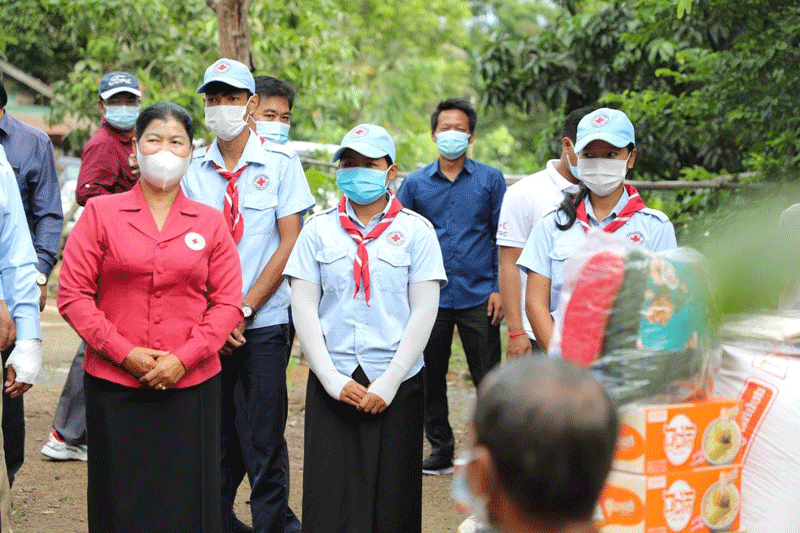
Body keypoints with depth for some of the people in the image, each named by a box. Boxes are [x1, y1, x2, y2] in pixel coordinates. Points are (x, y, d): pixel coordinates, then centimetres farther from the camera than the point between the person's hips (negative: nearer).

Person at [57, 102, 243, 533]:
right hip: (114, 387, -1)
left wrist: (183, 358, -10)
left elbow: (228, 302, 4)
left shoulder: (210, 223, 8)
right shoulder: (100, 213, 4)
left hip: (191, 386, 1)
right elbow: (72, 293, -1)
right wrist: (124, 353, -10)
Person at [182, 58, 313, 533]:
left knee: (264, 440, -1)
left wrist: (244, 309, -9)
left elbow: (290, 243, -4)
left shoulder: (281, 163, 0)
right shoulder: (194, 168, 7)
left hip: (264, 321, -2)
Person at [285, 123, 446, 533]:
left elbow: (424, 311, -2)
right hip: (331, 384, 1)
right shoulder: (318, 229, 6)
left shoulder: (415, 230, 2)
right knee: (329, 499, 0)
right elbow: (303, 307, 2)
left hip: (396, 385, -1)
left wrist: (388, 384, -9)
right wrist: (333, 379, -7)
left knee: (392, 500, 3)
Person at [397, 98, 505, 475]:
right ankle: (440, 451, 22)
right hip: (430, 298, 2)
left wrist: (500, 289, -4)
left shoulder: (490, 180, 4)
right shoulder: (415, 184, 6)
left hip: (478, 298, -2)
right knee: (430, 379, 8)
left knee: (489, 380, 1)